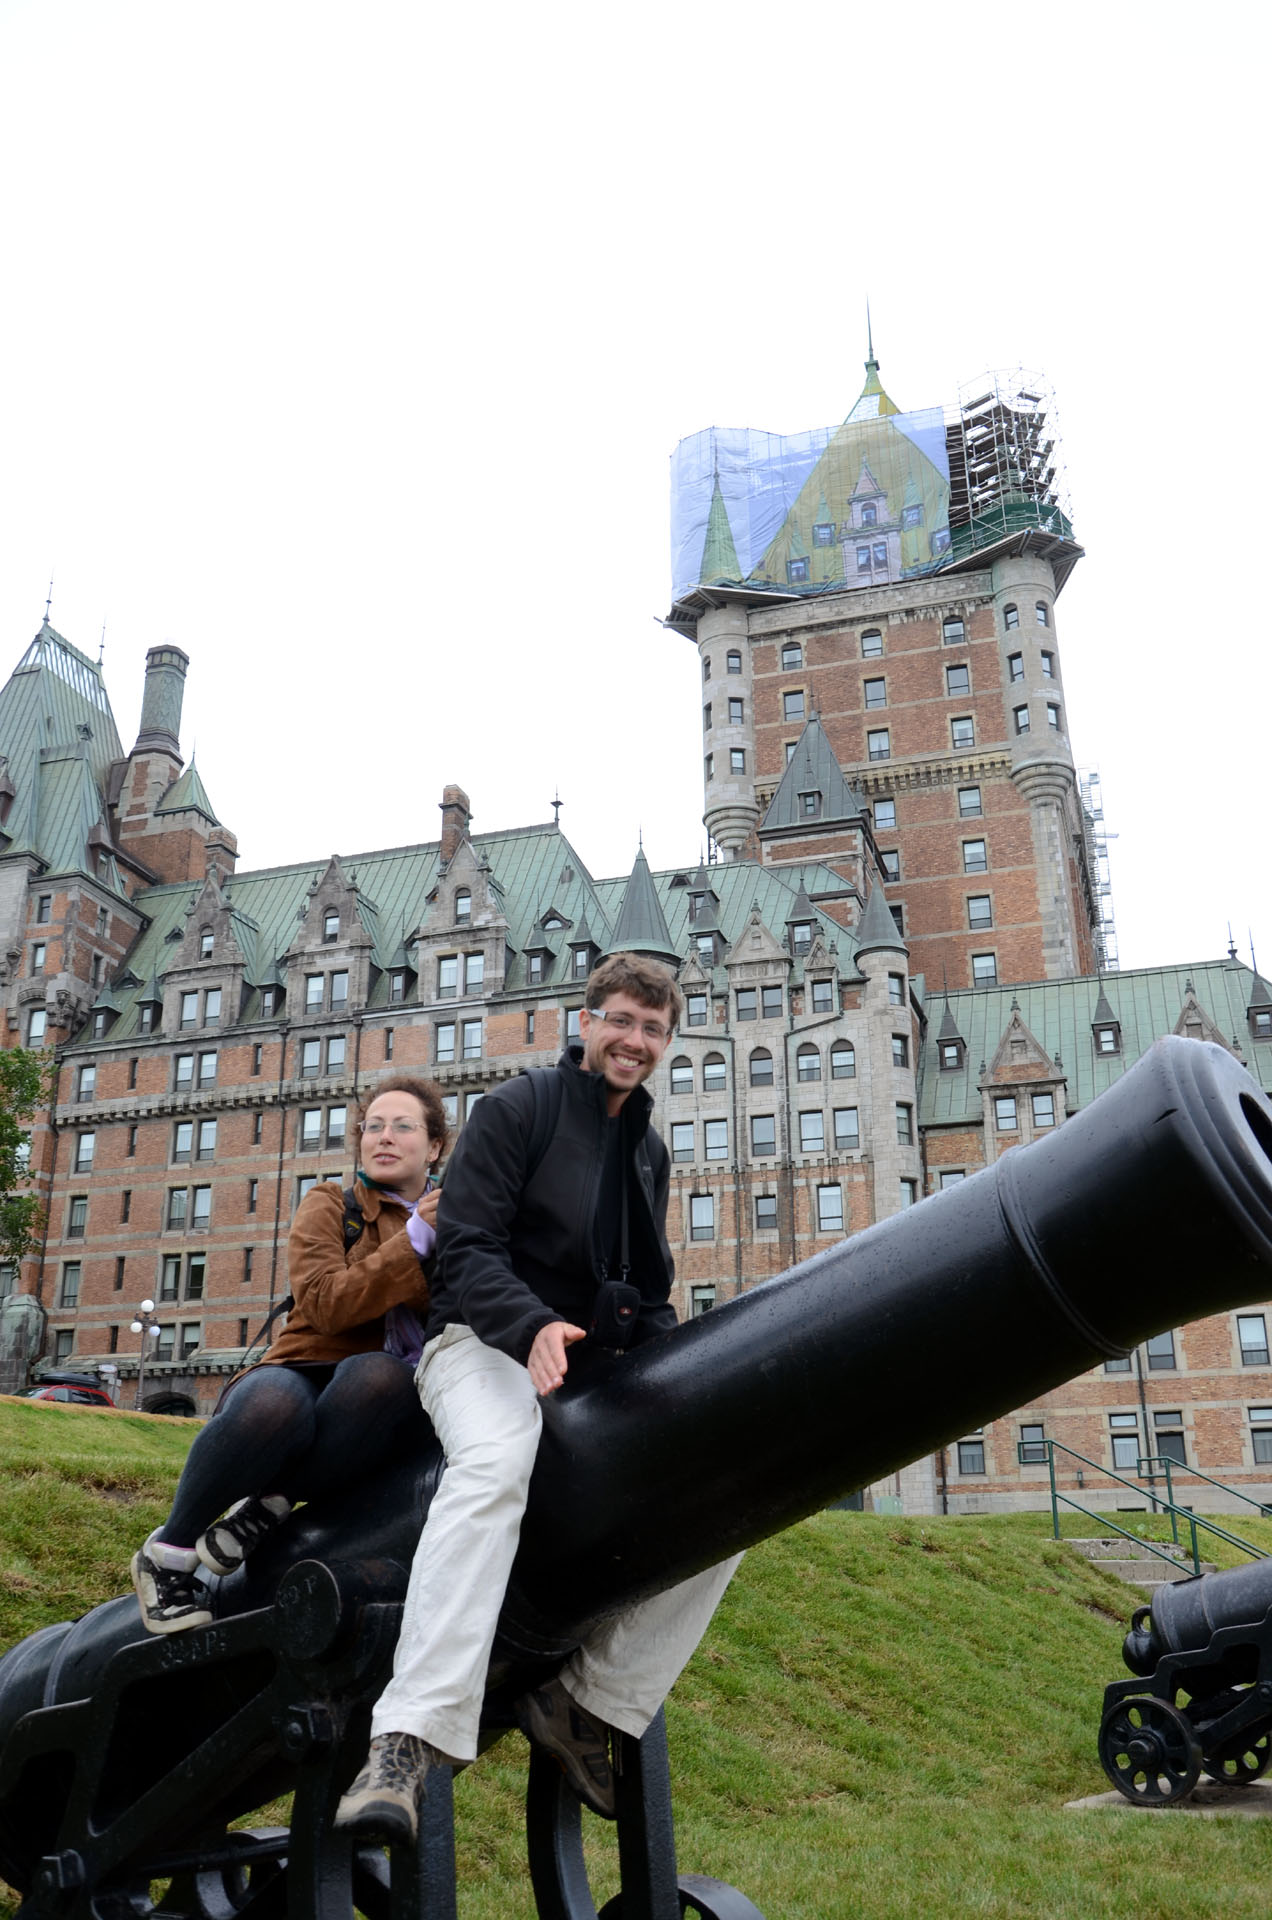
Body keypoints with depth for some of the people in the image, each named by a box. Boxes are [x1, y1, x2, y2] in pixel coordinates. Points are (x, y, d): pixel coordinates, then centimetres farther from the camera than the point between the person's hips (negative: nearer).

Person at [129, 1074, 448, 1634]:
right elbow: (325, 1304, -9)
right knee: (274, 1402, -39)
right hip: (305, 1371, -1)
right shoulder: (329, 1204, 10)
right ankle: (168, 1551, -17)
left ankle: (266, 1507, -23)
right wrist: (415, 1240, -12)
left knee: (381, 1375, -37)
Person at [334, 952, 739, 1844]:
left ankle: (591, 1704, 0)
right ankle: (410, 1740, -42)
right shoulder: (518, 1108, -3)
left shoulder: (650, 1151, 18)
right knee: (497, 1462, -39)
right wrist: (534, 1326, -30)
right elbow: (467, 1251, -12)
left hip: (592, 1368, 7)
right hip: (485, 1346, -7)